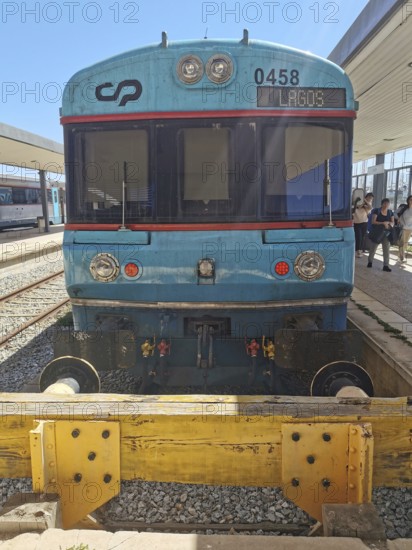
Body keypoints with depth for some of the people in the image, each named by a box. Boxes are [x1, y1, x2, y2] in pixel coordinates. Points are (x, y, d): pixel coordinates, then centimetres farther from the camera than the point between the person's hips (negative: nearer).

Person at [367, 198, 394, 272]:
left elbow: (393, 222, 5)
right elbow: (373, 222, -14)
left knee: (386, 249, -5)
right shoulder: (376, 211, -7)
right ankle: (370, 261, 28)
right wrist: (383, 223, -23)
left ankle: (386, 265, -3)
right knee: (373, 248, 7)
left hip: (386, 233, 3)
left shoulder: (390, 212, 7)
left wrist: (388, 223, -18)